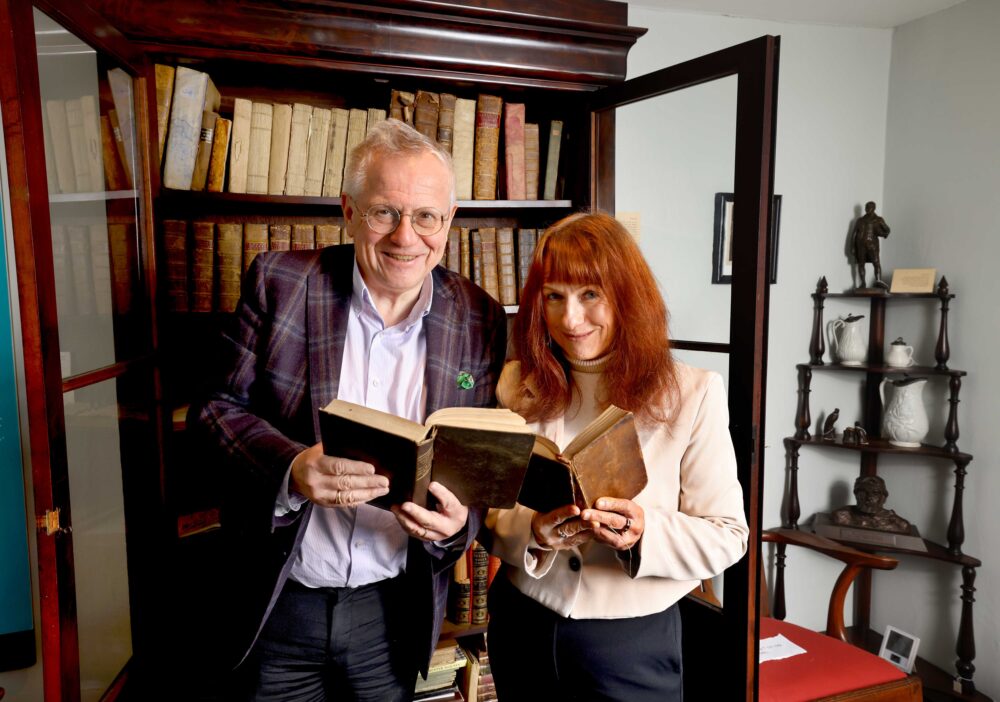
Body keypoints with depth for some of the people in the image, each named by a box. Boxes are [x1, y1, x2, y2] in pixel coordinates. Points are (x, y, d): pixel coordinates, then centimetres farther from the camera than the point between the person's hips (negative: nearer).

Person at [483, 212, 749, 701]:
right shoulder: (517, 385, -4)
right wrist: (533, 532, -21)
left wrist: (644, 532, -26)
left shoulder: (693, 394, -10)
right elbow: (486, 508, -1)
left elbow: (727, 537, -9)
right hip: (522, 628, 2)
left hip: (632, 642, -2)